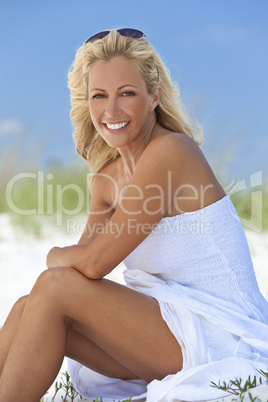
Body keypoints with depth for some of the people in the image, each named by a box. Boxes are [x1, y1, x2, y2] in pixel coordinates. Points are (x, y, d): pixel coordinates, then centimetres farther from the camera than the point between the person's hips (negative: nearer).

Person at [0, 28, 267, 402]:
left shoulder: (170, 151, -18)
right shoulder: (107, 175, 9)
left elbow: (94, 262, -18)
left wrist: (56, 257, 2)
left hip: (220, 339, -8)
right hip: (168, 324, 8)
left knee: (54, 288, -18)